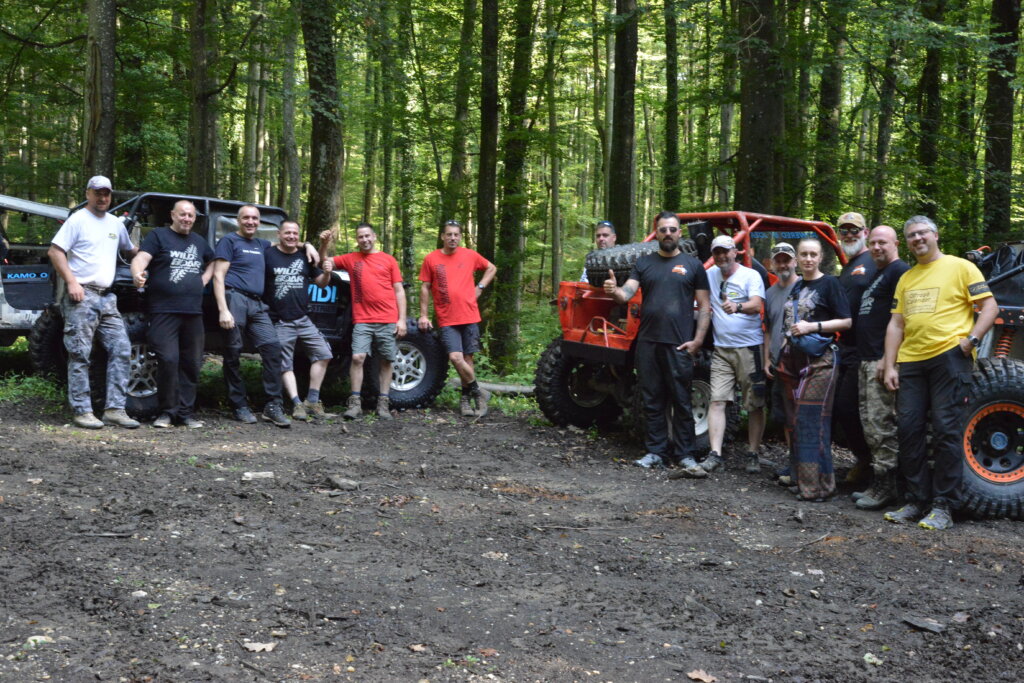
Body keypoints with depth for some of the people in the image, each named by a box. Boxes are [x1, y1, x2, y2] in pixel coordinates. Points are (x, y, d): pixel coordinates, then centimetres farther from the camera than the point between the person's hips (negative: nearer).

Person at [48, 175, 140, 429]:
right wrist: (71, 282, -17)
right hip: (82, 295, -7)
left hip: (106, 297, 7)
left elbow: (130, 250, 34)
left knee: (121, 349, 1)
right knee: (80, 355, -6)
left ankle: (114, 409, 3)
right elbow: (55, 251, -8)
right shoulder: (78, 220, -2)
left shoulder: (116, 224, 18)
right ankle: (82, 411, -2)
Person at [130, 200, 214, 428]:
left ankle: (185, 412, 14)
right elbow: (141, 258, -12)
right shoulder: (158, 236, 3)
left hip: (193, 312, 5)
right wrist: (137, 275, -35)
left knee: (191, 364, 6)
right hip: (164, 311, -5)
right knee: (168, 361, -14)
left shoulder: (199, 242, 19)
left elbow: (212, 263, 35)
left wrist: (203, 281, 15)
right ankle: (167, 412, -1)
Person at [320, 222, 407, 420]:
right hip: (362, 320, 0)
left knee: (386, 360, 3)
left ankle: (383, 403, 11)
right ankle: (355, 403, -6)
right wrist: (324, 244, -8)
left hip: (388, 321, 0)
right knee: (357, 357, -12)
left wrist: (402, 319, 1)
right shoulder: (350, 259, 12)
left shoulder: (388, 260, 9)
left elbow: (399, 291, 8)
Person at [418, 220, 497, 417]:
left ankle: (466, 398, 19)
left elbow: (491, 268, 19)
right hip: (447, 320, -1)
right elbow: (425, 288, 5)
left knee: (467, 358, 6)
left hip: (469, 317, 1)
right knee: (455, 357, -14)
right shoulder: (431, 259, 1)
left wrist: (480, 287, 5)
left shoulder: (470, 255, 4)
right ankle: (478, 392, 4)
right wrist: (424, 315, 1)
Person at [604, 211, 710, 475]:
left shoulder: (692, 265, 6)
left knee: (681, 401, 1)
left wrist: (698, 340, -6)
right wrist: (614, 291, -26)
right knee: (652, 401, 8)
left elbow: (704, 306, 4)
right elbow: (627, 293, -2)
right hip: (647, 342, 3)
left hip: (678, 344, -3)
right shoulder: (644, 262, 11)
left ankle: (686, 455, 7)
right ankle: (656, 452, 17)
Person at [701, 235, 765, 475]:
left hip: (750, 348, -4)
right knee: (717, 401, -6)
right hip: (721, 349, 4)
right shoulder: (710, 274, 11)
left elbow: (757, 305, -19)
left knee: (755, 405, 2)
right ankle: (715, 454, -9)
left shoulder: (751, 275, -3)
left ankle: (753, 455, 10)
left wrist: (737, 307, -39)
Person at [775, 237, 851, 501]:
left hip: (819, 360, -7)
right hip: (794, 359, 8)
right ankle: (801, 479, 14)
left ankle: (818, 484, -9)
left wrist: (812, 326, -16)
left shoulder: (829, 284, -3)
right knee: (794, 420, 6)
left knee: (812, 420, -13)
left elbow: (846, 321, -8)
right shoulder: (796, 287, 18)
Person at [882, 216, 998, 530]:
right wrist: (889, 365, 9)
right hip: (911, 362, 6)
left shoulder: (961, 267, 3)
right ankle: (916, 501, 14)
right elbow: (896, 324, 17)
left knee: (945, 430, -5)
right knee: (908, 429, 4)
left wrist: (971, 339, -14)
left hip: (949, 357, -6)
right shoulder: (906, 279, 19)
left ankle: (944, 507, 0)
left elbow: (989, 307, -1)